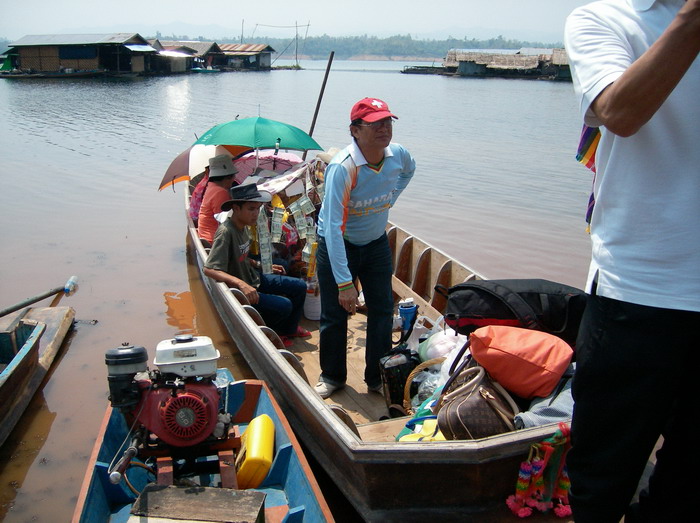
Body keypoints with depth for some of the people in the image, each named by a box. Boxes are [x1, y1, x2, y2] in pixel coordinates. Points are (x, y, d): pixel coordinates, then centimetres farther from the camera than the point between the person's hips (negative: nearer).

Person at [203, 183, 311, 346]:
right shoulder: (226, 232, -26)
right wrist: (241, 284, -43)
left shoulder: (243, 227, 2)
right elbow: (209, 269, -35)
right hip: (240, 290, -9)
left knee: (300, 287, 9)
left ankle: (289, 329, 31)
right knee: (284, 305, -23)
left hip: (254, 279, 9)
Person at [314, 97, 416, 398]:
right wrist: (344, 283, -37)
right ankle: (332, 376, 27)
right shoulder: (342, 167, -31)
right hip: (337, 245, -4)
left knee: (382, 311, 7)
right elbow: (333, 227, -35)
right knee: (334, 314, 5)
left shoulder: (398, 155, -14)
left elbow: (408, 171, 15)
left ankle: (378, 378, 24)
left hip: (377, 243, 5)